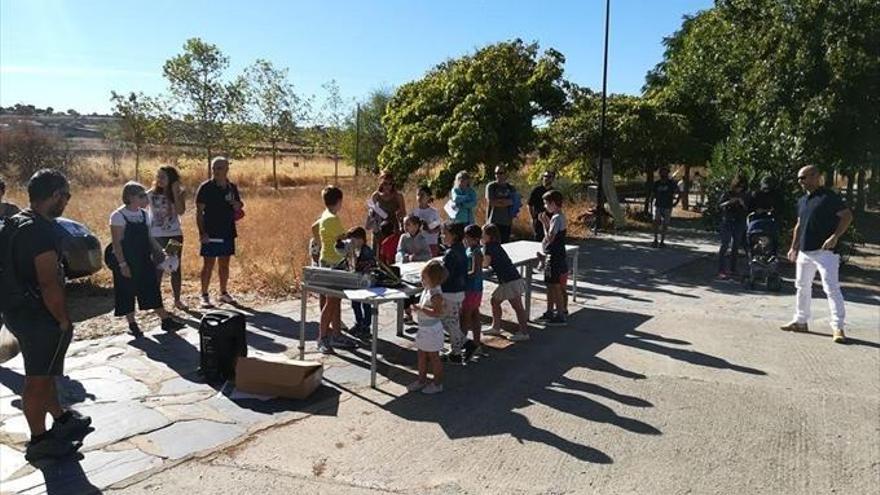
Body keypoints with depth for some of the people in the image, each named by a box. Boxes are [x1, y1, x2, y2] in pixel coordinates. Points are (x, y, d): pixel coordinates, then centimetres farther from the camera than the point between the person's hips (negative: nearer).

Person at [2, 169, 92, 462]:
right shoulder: (42, 231, -23)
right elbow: (49, 284, -26)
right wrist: (64, 321, -14)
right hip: (39, 317, -10)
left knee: (43, 373, 22)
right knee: (38, 379, 3)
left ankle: (61, 419, 39)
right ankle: (39, 442, 17)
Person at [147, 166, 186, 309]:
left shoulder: (179, 193, -1)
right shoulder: (151, 194, -3)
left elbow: (181, 211, -17)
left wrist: (175, 192, -18)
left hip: (175, 234, 2)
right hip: (157, 236, -2)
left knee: (176, 268, 8)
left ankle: (177, 300, 17)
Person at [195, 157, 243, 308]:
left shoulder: (232, 187, 7)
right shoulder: (206, 187, -7)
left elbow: (240, 206, 20)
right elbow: (199, 212, -8)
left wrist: (237, 204, -5)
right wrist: (202, 232, -16)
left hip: (228, 232, 5)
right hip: (210, 233, -5)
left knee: (224, 264, 13)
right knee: (208, 264, -1)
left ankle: (224, 293, 25)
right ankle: (204, 296, 8)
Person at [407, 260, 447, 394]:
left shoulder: (435, 294, -23)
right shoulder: (427, 290, 6)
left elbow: (437, 313, -31)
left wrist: (421, 308, -32)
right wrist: (419, 307, 3)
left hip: (432, 329, -10)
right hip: (424, 328, 10)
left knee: (433, 357, 4)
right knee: (422, 354, 18)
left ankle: (437, 384, 19)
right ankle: (422, 380, 32)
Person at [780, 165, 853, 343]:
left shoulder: (828, 196, -9)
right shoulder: (802, 200, 15)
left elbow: (847, 216, -12)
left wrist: (835, 237, -21)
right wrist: (793, 248, 19)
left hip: (825, 251, -8)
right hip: (804, 252, 8)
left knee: (831, 287, -10)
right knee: (802, 287, 15)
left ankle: (838, 327, -6)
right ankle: (800, 321, 27)